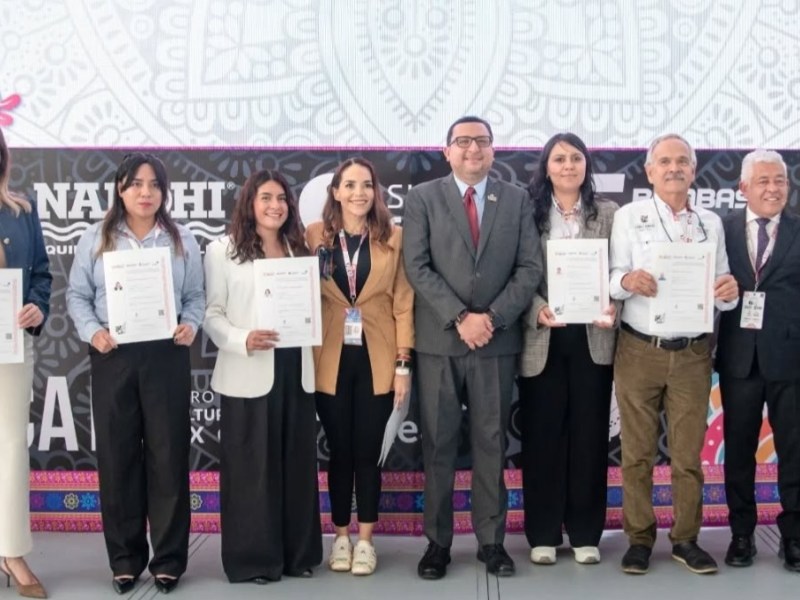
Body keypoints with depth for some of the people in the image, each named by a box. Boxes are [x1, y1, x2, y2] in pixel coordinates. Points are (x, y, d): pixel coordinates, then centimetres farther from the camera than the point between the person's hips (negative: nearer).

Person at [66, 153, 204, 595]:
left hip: (167, 356, 0)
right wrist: (92, 331, -11)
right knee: (117, 457, 6)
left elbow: (196, 296, 7)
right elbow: (77, 295, 5)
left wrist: (190, 326, -11)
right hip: (113, 358, 0)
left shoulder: (182, 240, 7)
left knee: (168, 455, 3)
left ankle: (169, 558, 15)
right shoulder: (96, 238, 5)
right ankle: (125, 558, 19)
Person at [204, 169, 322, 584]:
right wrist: (243, 340, -21)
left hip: (296, 371, 5)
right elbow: (212, 314, -5)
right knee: (250, 467, -1)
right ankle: (252, 557, 10)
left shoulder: (299, 250, 16)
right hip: (248, 375, -5)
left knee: (297, 463, 9)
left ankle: (296, 553, 20)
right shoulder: (223, 250, 1)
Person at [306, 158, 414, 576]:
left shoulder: (393, 238, 1)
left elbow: (403, 304, 1)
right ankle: (340, 537, 21)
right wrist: (305, 359, -4)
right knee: (339, 452, 8)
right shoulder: (316, 236, 1)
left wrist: (403, 363, -3)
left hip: (376, 359, 0)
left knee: (368, 452, 6)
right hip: (331, 360, 0)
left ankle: (365, 540, 17)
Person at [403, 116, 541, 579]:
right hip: (439, 340, -1)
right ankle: (438, 541, 14)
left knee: (492, 444, 7)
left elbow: (530, 268, 1)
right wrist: (459, 317, -14)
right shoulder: (423, 198, 3)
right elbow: (417, 268, -5)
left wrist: (492, 317, -11)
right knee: (438, 446, 4)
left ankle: (492, 540, 16)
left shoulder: (517, 200, 7)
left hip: (497, 340, 1)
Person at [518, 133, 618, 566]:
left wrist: (612, 309, -16)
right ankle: (543, 534, 15)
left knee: (589, 434, 6)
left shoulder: (609, 214, 7)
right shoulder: (528, 213, 4)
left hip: (592, 337, 1)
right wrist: (538, 311, -17)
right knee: (542, 435, 5)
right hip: (542, 338, -1)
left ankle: (585, 533, 17)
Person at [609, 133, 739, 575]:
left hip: (693, 354, 2)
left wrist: (729, 292, -15)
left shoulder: (711, 223, 10)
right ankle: (639, 539, 15)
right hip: (639, 351, -2)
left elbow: (722, 294, 7)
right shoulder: (628, 217, 2)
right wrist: (628, 280, -29)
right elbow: (613, 281, -7)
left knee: (688, 453, 7)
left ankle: (686, 539, 18)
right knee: (637, 451, 5)